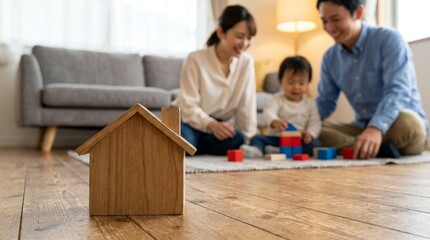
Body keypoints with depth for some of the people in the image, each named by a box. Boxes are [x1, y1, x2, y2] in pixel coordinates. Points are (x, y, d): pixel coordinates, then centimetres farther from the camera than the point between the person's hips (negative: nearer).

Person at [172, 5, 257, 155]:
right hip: (191, 122, -3)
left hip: (220, 125, 4)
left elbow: (247, 106, -4)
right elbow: (188, 106, -19)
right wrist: (211, 124, -36)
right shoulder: (196, 59, -15)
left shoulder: (246, 62, -4)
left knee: (238, 140, -29)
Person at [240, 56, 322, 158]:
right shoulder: (277, 99, 0)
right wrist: (274, 121, -45)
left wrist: (310, 134, -24)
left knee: (315, 144, -27)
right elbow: (268, 112, -20)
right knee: (257, 138, -20)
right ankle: (256, 150, -53)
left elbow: (315, 123, 1)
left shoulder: (310, 103, 8)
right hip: (277, 137, -1)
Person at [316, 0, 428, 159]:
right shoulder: (330, 58, 5)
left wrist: (376, 128, -43)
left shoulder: (389, 39, -12)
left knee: (407, 122, -39)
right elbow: (324, 103, 10)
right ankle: (380, 150, -28)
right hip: (362, 127, 5)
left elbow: (398, 90, -25)